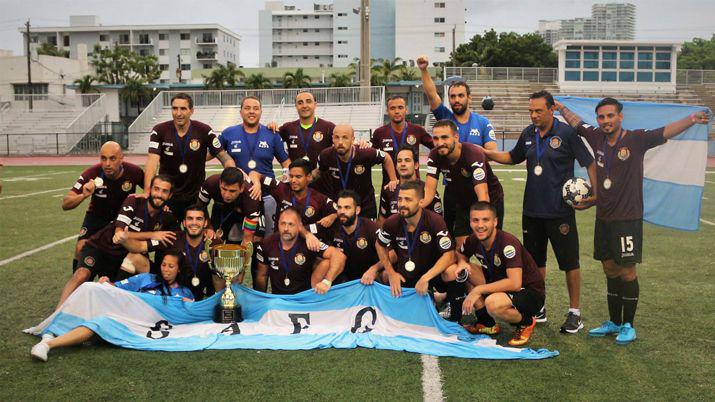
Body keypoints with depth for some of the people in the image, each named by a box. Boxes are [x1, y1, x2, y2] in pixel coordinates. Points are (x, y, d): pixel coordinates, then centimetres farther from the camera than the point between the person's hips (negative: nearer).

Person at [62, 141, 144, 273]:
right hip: (97, 216, -1)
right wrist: (83, 195, -45)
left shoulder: (134, 172, -26)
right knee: (81, 249, -19)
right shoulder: (92, 173, -28)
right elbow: (65, 204, -26)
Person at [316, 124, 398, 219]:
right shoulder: (326, 156, -19)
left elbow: (386, 158, -4)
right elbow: (318, 172, 4)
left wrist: (393, 180, -4)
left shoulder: (366, 154, -24)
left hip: (365, 206, -1)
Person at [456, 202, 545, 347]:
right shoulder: (473, 240, -8)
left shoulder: (508, 242, -28)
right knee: (463, 271, -9)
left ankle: (526, 322, -3)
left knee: (492, 303, -37)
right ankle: (486, 323, 2)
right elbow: (459, 255, 13)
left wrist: (478, 290, -32)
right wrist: (461, 263, -13)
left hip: (531, 293, -7)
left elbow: (515, 283, -35)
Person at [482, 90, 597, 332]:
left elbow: (589, 163, -5)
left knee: (569, 262, 3)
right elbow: (513, 158, 20)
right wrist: (486, 153, 6)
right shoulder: (528, 134, 7)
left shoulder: (567, 134, -9)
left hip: (560, 211, -5)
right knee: (535, 260, 13)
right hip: (532, 209, 6)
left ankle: (575, 313, 15)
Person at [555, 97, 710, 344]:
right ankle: (614, 323, 27)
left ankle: (628, 326, 18)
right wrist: (561, 108, 26)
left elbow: (665, 132, -25)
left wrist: (691, 120, -39)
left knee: (626, 272, 2)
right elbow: (576, 122, 20)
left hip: (627, 219, -5)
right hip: (603, 218, 5)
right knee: (610, 271, 14)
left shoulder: (636, 139, -11)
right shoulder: (597, 137, 3)